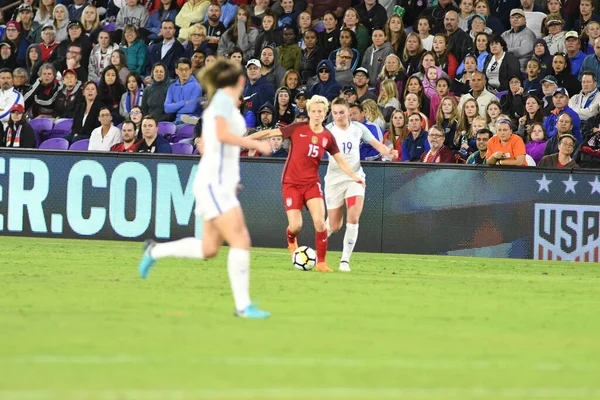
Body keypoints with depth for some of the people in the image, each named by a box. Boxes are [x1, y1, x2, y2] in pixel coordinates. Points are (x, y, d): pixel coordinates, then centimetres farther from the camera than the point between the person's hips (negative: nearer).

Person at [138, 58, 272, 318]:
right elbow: (223, 134, -22)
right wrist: (257, 144, -15)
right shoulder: (224, 98, -7)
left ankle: (155, 251, 22)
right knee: (241, 241, -15)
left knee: (208, 249, 9)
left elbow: (203, 146, 24)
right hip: (214, 183, -9)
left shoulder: (220, 101, 18)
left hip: (221, 185, 9)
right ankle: (243, 305, -15)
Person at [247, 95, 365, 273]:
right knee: (296, 225, -10)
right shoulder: (298, 129, -5)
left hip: (312, 183, 2)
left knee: (319, 222, -16)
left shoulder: (327, 137, 2)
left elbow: (341, 161, 7)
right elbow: (271, 133, -1)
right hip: (291, 183, -2)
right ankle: (291, 240, 28)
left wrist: (354, 176, -6)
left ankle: (321, 262, -2)